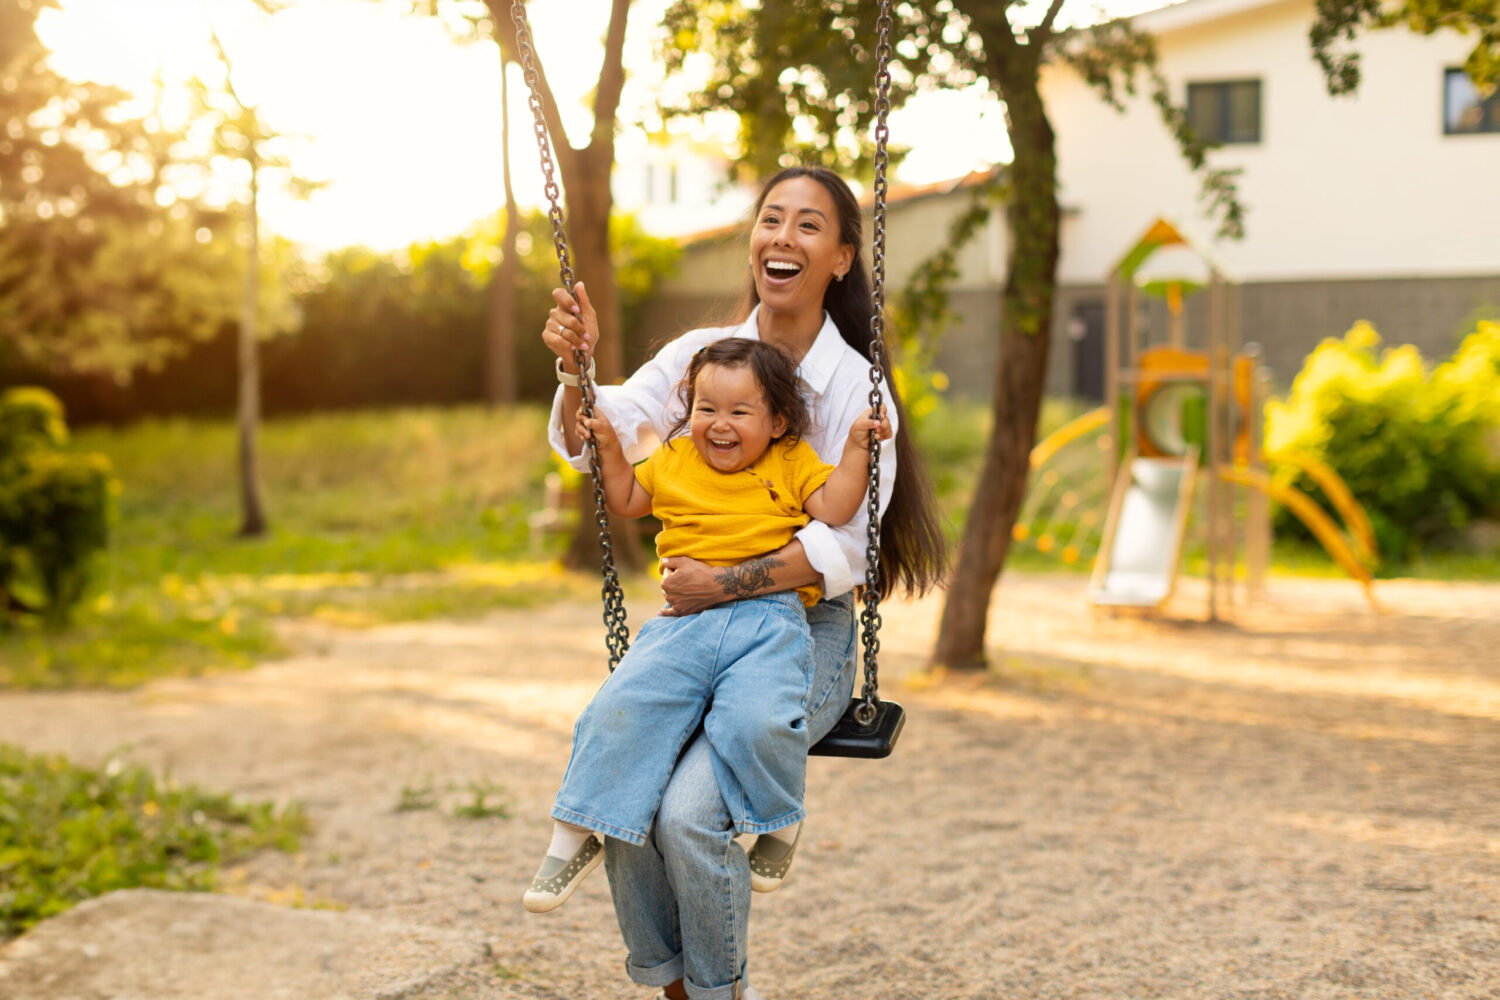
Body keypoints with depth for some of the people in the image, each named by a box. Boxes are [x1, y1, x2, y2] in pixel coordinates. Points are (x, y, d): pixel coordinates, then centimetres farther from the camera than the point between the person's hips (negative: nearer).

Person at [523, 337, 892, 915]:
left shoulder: (792, 464, 12)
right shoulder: (674, 461, 18)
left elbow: (834, 509, 1)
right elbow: (625, 502, 32)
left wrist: (857, 447, -4)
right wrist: (608, 447, 21)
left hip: (770, 624, -3)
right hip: (685, 624, 3)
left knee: (756, 722, -29)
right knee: (622, 709, -19)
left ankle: (781, 821, 3)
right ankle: (575, 838, -4)